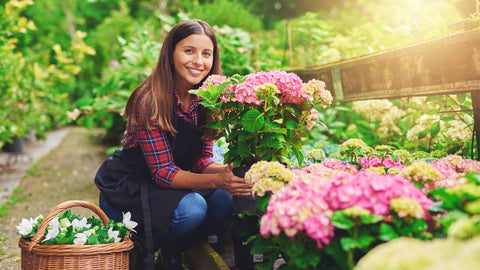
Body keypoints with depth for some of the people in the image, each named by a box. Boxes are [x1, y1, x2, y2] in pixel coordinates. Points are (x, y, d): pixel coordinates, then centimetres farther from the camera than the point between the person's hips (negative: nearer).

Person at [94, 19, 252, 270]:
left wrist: (227, 170, -24)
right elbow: (162, 172, -26)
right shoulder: (149, 101, -24)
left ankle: (170, 249, 7)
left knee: (223, 202, -18)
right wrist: (216, 180, -39)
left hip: (169, 184, 6)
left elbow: (201, 160, -2)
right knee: (192, 209, -30)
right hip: (124, 190, -6)